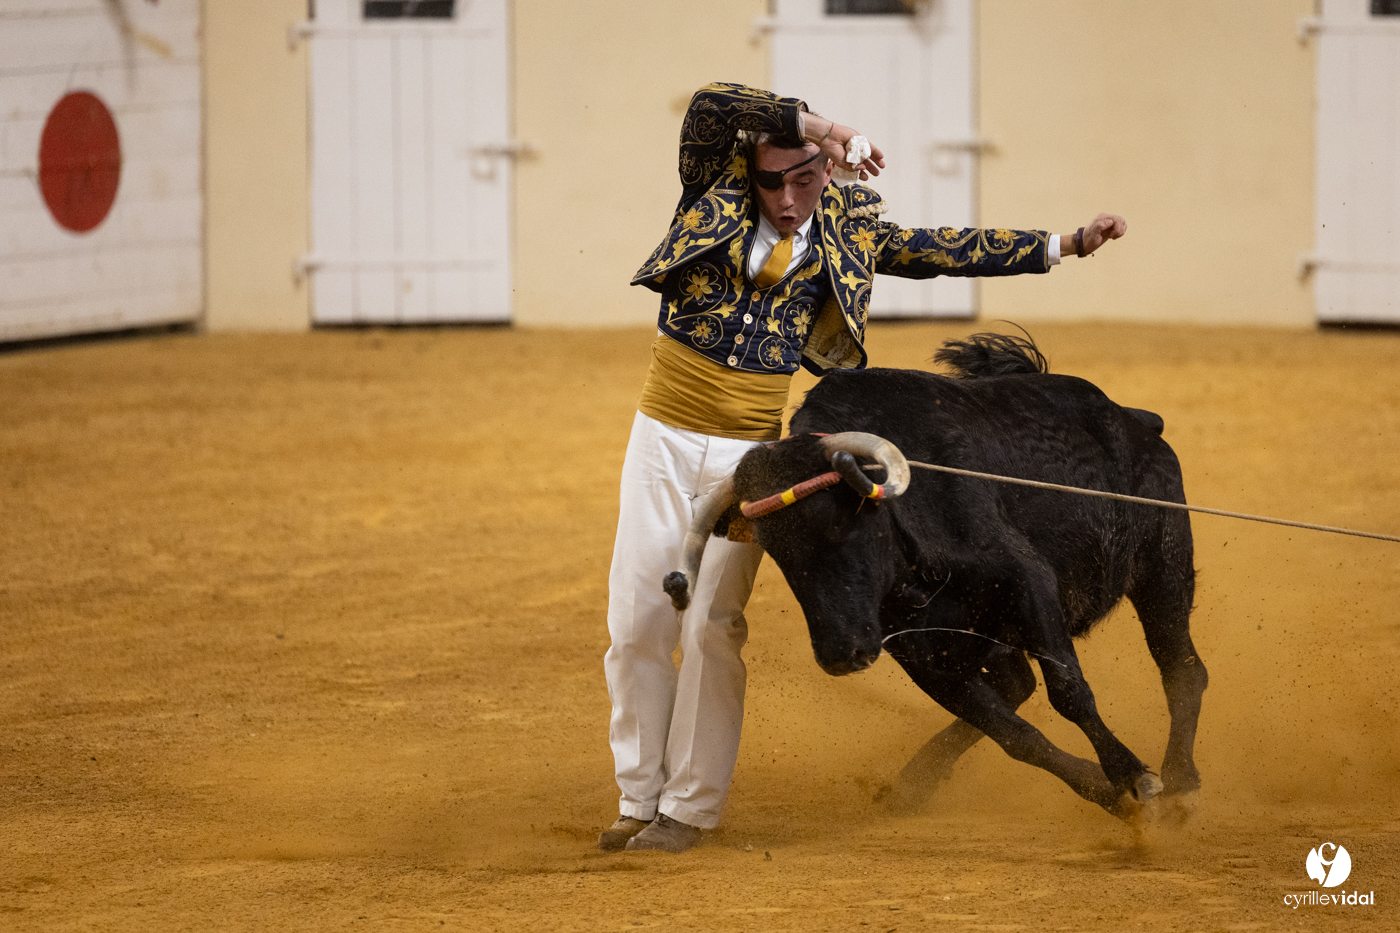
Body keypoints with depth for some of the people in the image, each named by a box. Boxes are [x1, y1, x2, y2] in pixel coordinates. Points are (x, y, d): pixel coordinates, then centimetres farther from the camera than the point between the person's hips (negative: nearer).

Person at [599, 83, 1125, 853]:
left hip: (750, 453, 0)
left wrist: (1066, 244, 11)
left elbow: (947, 249, 11)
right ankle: (638, 798, 16)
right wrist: (814, 123, -28)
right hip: (664, 437, 0)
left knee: (713, 626, -6)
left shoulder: (845, 229, 1)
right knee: (637, 623, 3)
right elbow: (709, 104, -23)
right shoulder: (716, 191, -5)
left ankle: (689, 808, 4)